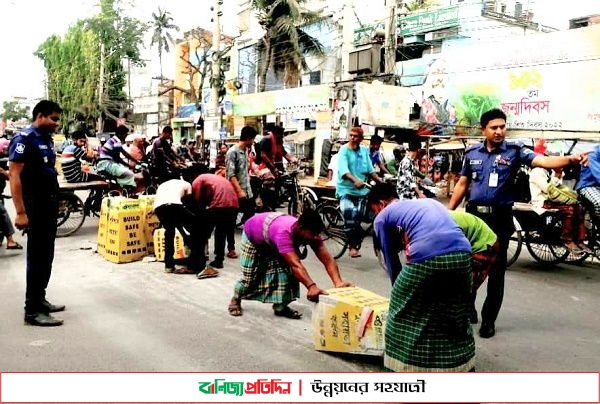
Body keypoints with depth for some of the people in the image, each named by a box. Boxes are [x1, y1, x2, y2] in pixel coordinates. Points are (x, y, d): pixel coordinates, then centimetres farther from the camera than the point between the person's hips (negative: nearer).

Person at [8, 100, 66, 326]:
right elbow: (14, 176, -18)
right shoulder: (24, 139, -12)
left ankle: (40, 299, 26)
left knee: (47, 256, 14)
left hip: (50, 206, 8)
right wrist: (20, 212, -23)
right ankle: (32, 310, 2)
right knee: (37, 257, -5)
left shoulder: (47, 140, 13)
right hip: (35, 207, -8)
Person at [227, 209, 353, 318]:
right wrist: (311, 286, -69)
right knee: (250, 276, 2)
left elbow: (327, 259, -35)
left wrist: (338, 282, -50)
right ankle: (235, 300, 31)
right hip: (252, 236, -5)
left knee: (285, 270, -11)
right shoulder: (284, 232, -49)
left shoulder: (310, 232, -30)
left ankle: (280, 306, 5)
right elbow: (295, 264, -58)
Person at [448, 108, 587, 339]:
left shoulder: (514, 151, -2)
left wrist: (570, 159, -35)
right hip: (473, 214, 2)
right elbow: (462, 184, 12)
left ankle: (488, 320, 18)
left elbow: (542, 161, -17)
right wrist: (449, 211, 9)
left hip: (500, 218, -2)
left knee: (496, 270, 5)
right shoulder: (472, 153, 6)